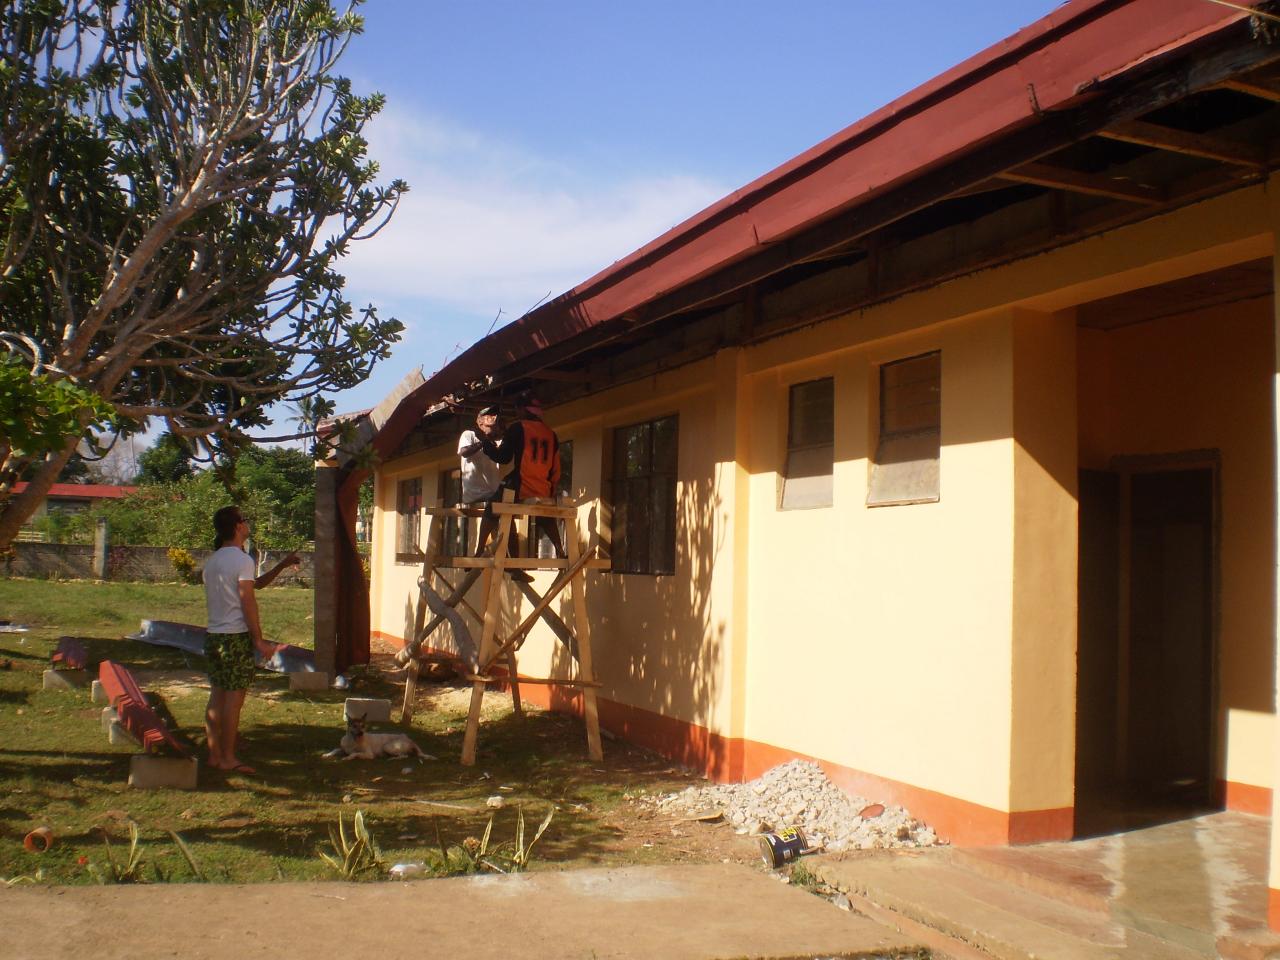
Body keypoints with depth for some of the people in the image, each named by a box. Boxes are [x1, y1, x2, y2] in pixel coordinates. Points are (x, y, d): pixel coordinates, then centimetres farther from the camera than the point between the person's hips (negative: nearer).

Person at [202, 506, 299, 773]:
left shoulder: (212, 561, 15)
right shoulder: (242, 560, -12)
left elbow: (255, 583, 24)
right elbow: (248, 603, -16)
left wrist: (282, 565, 27)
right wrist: (259, 641, -13)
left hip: (214, 635, 8)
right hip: (236, 636, -8)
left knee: (217, 697, 11)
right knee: (234, 698, -3)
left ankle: (214, 754, 16)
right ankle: (228, 758, 1)